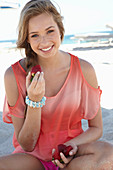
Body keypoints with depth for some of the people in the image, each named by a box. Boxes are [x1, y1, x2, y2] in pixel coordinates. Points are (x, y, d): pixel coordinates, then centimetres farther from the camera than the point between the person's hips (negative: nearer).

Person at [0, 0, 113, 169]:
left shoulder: (84, 70, -11)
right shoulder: (14, 75, -14)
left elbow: (96, 128, 1)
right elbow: (26, 145, -9)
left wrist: (72, 145, -20)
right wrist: (34, 101, -25)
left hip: (70, 154, 2)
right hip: (32, 156, -1)